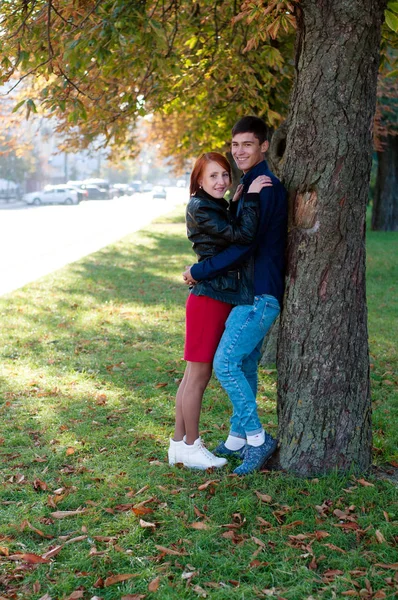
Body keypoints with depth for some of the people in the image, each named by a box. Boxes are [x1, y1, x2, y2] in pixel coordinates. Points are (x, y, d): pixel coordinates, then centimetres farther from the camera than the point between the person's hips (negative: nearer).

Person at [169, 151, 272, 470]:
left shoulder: (218, 208, 17)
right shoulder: (201, 210, -14)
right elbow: (243, 235, -23)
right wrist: (252, 196, -18)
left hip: (221, 297, 10)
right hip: (209, 297, -10)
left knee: (195, 375, 14)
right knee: (198, 376, 0)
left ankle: (179, 443, 22)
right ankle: (191, 447, 10)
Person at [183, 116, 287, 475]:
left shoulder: (264, 188, -17)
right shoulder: (253, 185, 16)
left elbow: (244, 246, -22)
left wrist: (199, 272, -15)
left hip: (260, 294, -10)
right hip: (255, 292, 10)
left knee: (226, 363, -12)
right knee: (245, 365, 14)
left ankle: (257, 438, -5)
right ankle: (238, 439, 23)